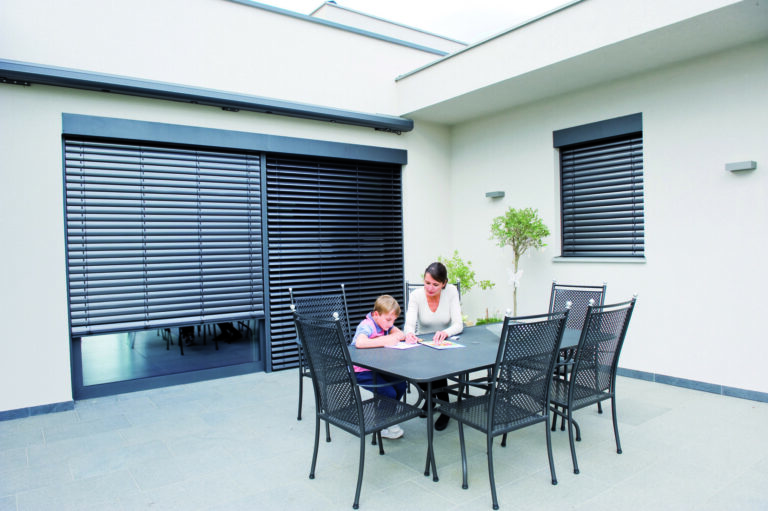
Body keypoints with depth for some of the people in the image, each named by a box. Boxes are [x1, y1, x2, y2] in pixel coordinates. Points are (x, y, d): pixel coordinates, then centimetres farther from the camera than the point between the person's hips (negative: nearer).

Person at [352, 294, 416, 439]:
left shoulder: (385, 323, 5)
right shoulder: (366, 326, -22)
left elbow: (401, 334, 3)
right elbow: (359, 343, -42)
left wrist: (392, 337, -20)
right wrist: (384, 341, -34)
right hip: (361, 371, -9)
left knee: (400, 385, -2)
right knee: (389, 393, -19)